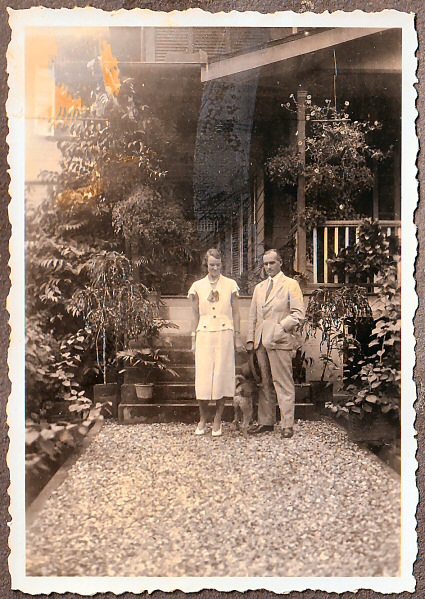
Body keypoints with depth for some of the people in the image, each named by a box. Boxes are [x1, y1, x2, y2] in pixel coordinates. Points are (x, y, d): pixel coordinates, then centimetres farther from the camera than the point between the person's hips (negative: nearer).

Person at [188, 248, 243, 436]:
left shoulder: (230, 285, 6)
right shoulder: (198, 286, 7)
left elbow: (236, 313, 8)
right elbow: (195, 315, 10)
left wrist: (237, 337, 3)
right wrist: (194, 339, 6)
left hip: (225, 334, 0)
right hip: (204, 335, 1)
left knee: (222, 375, 0)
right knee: (203, 376, -2)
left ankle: (217, 420, 13)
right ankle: (202, 420, 14)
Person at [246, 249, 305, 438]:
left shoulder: (291, 284, 2)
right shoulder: (259, 287, 20)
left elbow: (299, 313, -5)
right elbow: (253, 316, 19)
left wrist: (281, 327, -15)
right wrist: (250, 339, 10)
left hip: (280, 340, -6)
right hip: (261, 341, 6)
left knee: (284, 383, -4)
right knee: (265, 383, 10)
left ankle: (287, 425, 2)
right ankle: (265, 421, 18)